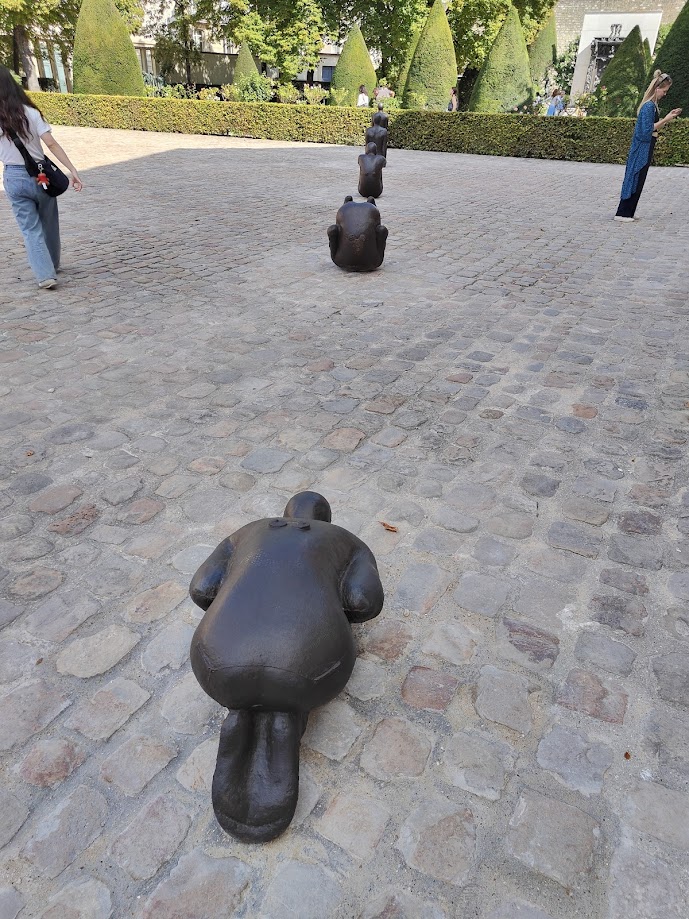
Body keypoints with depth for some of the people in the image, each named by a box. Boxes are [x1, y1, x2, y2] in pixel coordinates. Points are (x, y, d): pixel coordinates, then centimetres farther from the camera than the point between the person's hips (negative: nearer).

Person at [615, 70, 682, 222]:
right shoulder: (649, 106, -16)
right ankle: (622, 213, -2)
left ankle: (627, 213, 13)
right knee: (635, 180, -5)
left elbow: (655, 128, 16)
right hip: (642, 150, -9)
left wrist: (669, 117, 10)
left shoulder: (652, 104, 13)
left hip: (644, 150, 9)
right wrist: (666, 119, -13)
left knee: (637, 181, 10)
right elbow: (647, 130, -20)